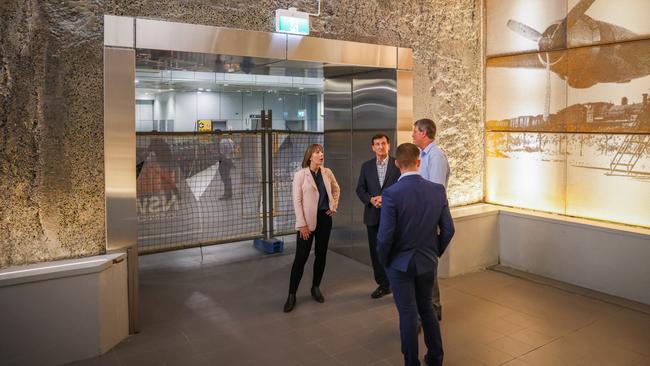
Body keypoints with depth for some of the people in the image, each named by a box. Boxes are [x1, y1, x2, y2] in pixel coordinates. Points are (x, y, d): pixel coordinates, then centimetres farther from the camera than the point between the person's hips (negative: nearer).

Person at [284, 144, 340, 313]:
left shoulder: (327, 172, 3)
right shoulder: (300, 175, -9)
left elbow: (336, 189, 22)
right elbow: (297, 201, -11)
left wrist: (334, 206, 10)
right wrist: (302, 224, -14)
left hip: (325, 217, 4)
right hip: (308, 220, -4)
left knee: (321, 254, 11)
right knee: (301, 257, -3)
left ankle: (316, 288, 28)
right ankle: (292, 295, 7)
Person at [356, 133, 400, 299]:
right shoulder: (366, 166, 9)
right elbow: (360, 189, 8)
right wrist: (370, 199, -11)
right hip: (373, 215, 4)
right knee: (376, 252, 9)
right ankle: (383, 285, 22)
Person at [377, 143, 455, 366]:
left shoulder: (391, 194, -20)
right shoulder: (437, 190, -7)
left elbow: (385, 236, -20)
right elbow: (448, 230, -1)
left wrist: (383, 260, -2)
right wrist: (436, 253, 14)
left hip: (400, 264, -4)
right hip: (428, 263, 4)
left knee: (408, 315, 8)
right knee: (427, 309, 22)